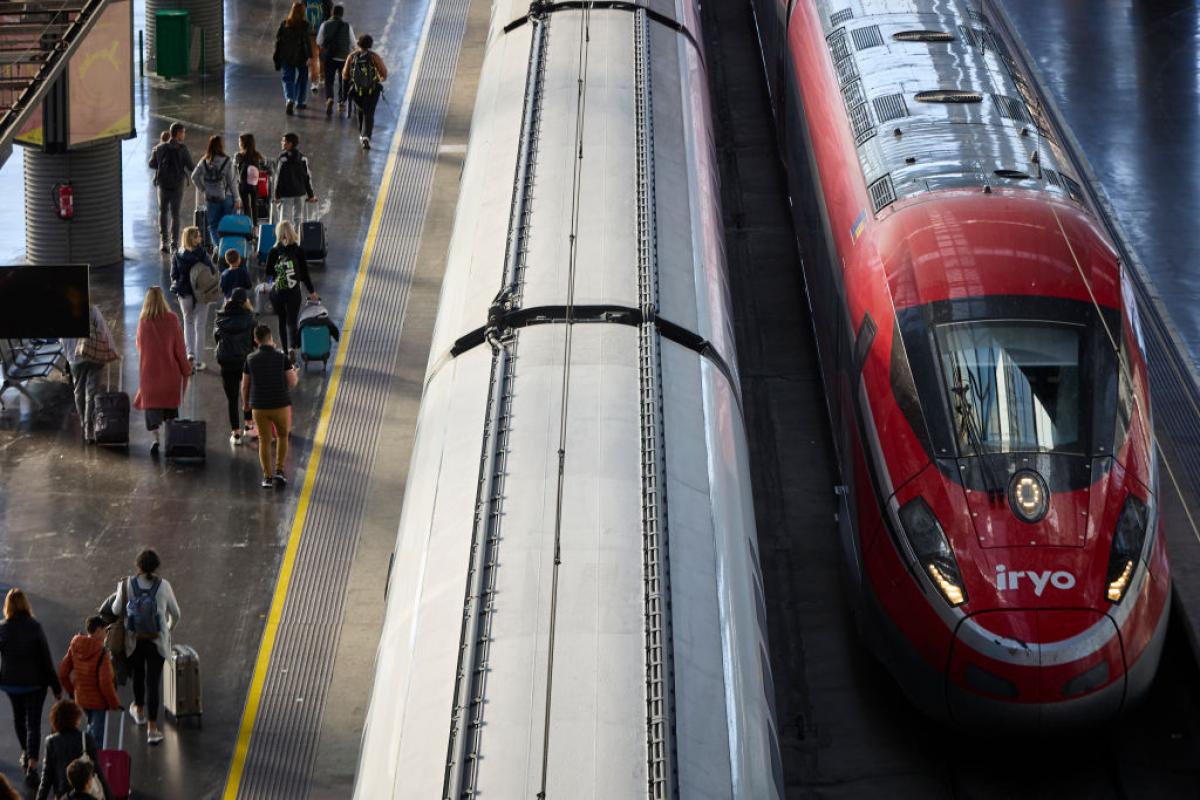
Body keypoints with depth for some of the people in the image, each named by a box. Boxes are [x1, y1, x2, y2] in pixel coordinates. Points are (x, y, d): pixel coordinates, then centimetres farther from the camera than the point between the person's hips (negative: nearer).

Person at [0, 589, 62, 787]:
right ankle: (32, 766, -8)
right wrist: (55, 686, -5)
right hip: (35, 682, -2)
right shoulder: (35, 627, -18)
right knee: (33, 723, 3)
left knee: (18, 717, 26)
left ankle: (25, 754, 45)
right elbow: (46, 659, -14)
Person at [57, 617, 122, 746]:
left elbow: (62, 673, 2)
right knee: (98, 732, 5)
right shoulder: (101, 653, -23)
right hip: (98, 701, -6)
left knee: (92, 726, 28)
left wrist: (71, 690, 17)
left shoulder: (74, 647, -4)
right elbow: (105, 682, -24)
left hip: (81, 699, 6)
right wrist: (115, 704, -14)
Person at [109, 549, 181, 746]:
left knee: (138, 675, 26)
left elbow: (116, 610, -4)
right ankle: (152, 729, 4)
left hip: (134, 641, 1)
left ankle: (139, 711, 50)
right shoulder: (163, 586, -12)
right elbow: (176, 614, 1)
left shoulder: (126, 585, -14)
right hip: (157, 642, -1)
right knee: (153, 682, 5)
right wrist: (169, 628, 23)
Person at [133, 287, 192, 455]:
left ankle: (156, 439, -14)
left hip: (149, 370, 0)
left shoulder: (143, 322, -5)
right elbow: (179, 348, -6)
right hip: (170, 370, 0)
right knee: (171, 407, 14)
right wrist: (186, 370, 3)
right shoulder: (171, 320, -10)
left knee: (152, 406, 3)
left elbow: (140, 346, 9)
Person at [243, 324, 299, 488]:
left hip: (259, 407, 1)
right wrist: (294, 372, 16)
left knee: (264, 441, 12)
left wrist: (245, 403, 21)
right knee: (282, 436, 21)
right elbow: (292, 382, -7)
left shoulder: (251, 359, -3)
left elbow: (245, 385, 4)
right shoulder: (282, 358, -9)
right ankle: (279, 471, 11)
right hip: (280, 405, -1)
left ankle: (267, 477, 7)